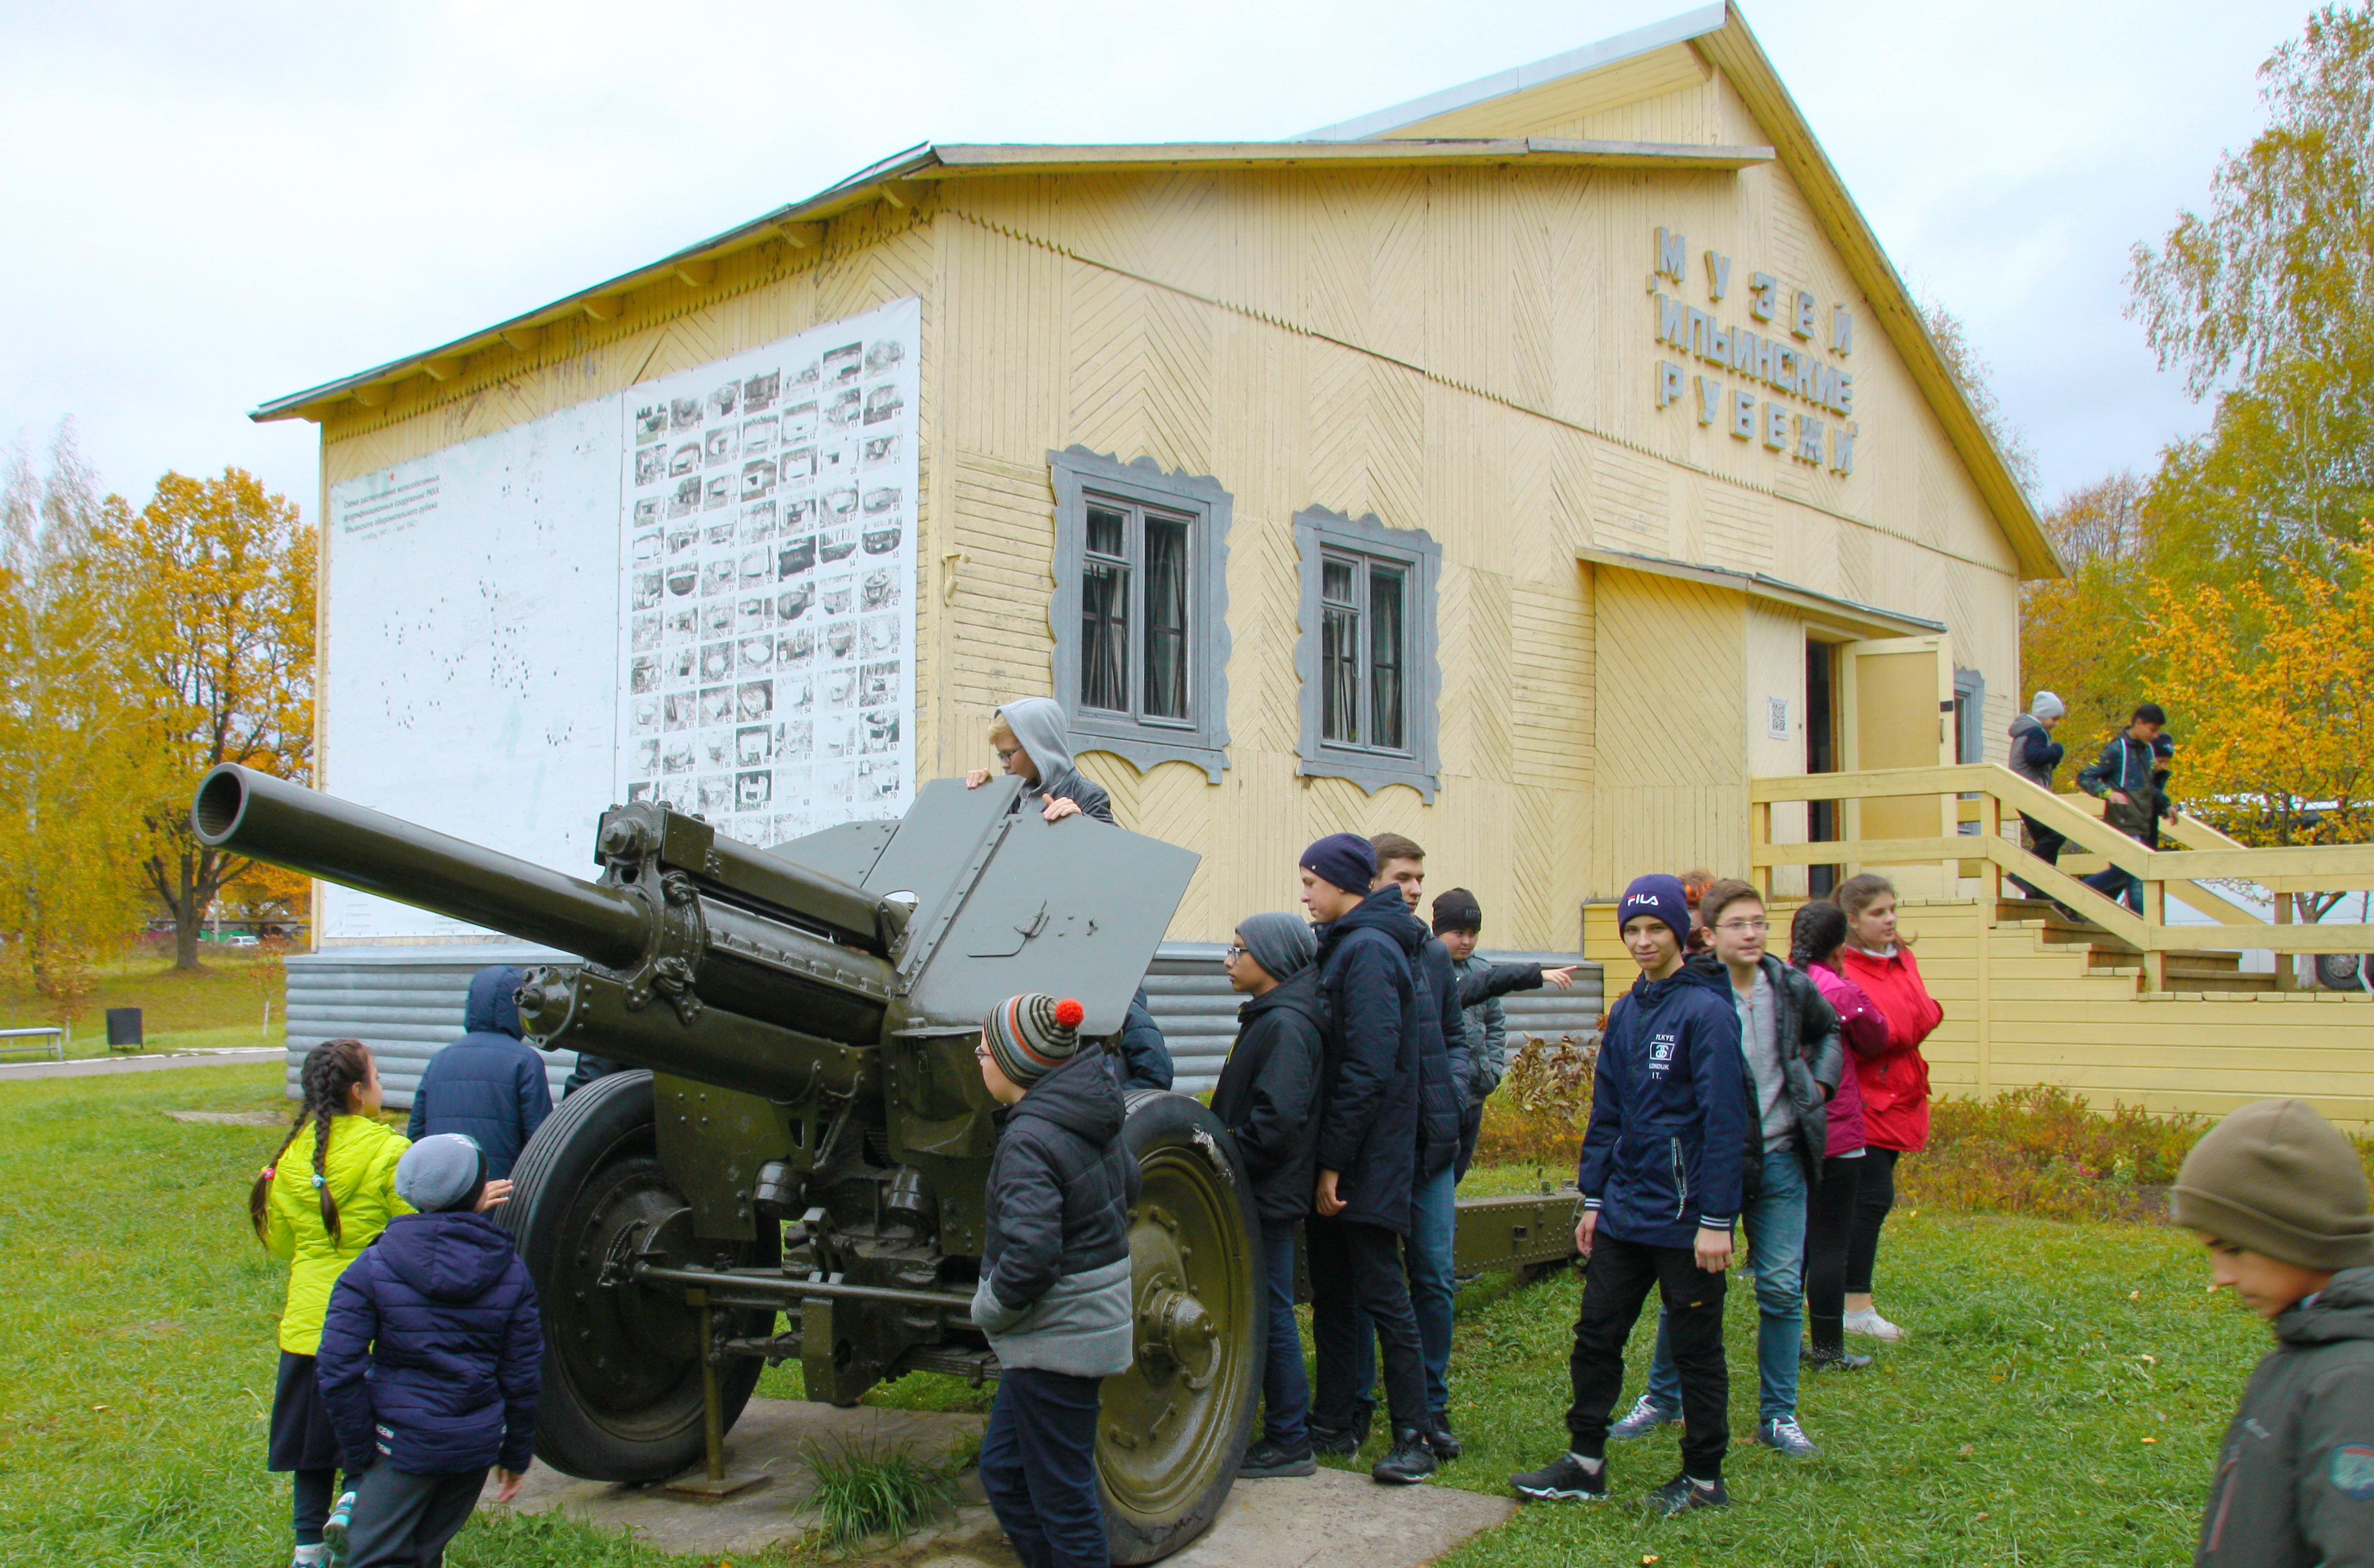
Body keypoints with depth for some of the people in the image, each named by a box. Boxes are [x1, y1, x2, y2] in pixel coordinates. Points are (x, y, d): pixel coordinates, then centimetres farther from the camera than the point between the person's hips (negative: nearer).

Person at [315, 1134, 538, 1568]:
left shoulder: (373, 1267, -8)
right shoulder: (511, 1272, -1)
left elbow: (339, 1372, -11)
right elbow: (522, 1378, 3)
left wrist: (360, 1453, -1)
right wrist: (516, 1456, 14)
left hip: (404, 1446, -4)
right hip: (477, 1446, 4)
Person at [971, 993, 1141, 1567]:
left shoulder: (1029, 1140, -24)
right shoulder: (1093, 1118, 4)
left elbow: (1029, 1255, -31)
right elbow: (1128, 1184, 20)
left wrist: (989, 1309, -13)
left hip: (1057, 1338, -9)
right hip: (1093, 1321, 9)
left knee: (1063, 1497, 4)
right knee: (1002, 1467, 20)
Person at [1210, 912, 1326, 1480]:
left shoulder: (1285, 1025, -17)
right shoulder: (1266, 1017, 15)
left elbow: (1277, 1120, -25)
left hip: (1268, 1197, -10)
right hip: (1256, 1196, 10)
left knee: (1270, 1313, -3)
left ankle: (1290, 1442, 6)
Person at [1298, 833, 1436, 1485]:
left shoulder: (1369, 951, -16)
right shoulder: (1343, 947, 14)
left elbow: (1369, 1067, -22)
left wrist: (1335, 1161, -21)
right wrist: (1324, 1160, 14)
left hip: (1368, 1162, -10)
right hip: (1334, 1160, 10)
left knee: (1382, 1296, -4)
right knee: (1331, 1293, 14)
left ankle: (1413, 1438, 3)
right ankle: (1335, 1422, 23)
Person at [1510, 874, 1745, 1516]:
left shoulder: (1706, 1011, -12)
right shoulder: (1625, 1013, 10)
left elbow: (1725, 1120, -15)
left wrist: (1716, 1218, -17)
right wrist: (1593, 1198, 13)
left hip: (1684, 1215, -7)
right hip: (1624, 1211, 7)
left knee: (1695, 1347, 6)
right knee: (1596, 1334, 9)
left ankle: (1705, 1479, 19)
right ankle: (1586, 1464, 20)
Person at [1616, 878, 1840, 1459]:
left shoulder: (1792, 988, 1)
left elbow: (1829, 1030, 24)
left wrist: (1820, 1084, 10)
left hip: (1780, 1157, 3)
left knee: (1782, 1288, 3)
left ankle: (1779, 1415, 17)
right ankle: (1663, 1398, 25)